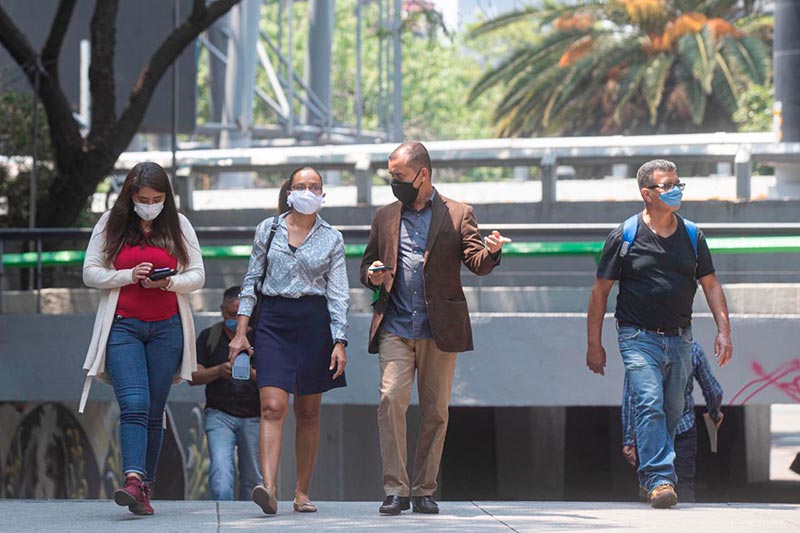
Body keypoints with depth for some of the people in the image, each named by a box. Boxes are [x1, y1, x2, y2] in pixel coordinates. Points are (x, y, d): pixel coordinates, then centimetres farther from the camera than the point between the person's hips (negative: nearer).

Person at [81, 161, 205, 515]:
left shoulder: (178, 225, 7)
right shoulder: (111, 224, 4)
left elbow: (197, 275, 7)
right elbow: (90, 273, 3)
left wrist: (170, 282, -13)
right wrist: (129, 276, -13)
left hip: (167, 328, 2)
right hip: (123, 327, -2)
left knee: (154, 411, 2)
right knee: (134, 404, -18)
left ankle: (144, 488, 6)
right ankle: (133, 482, -31)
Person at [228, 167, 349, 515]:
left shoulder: (331, 239, 6)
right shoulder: (268, 230, 7)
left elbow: (338, 294, 4)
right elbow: (251, 281, 9)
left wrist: (340, 342, -5)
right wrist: (240, 332, 3)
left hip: (314, 322, 1)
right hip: (273, 320, -1)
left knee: (308, 412, 6)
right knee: (272, 407, -15)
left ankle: (302, 493, 13)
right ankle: (269, 488, -27)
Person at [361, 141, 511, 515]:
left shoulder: (458, 214, 7)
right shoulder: (385, 217, 15)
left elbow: (476, 263, -2)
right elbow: (367, 264, 23)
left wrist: (490, 252, -26)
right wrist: (372, 276, -2)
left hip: (440, 329, -1)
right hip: (396, 327, 1)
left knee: (435, 410, 2)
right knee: (391, 399, -14)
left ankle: (424, 490, 11)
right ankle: (395, 489, -12)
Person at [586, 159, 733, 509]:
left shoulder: (691, 236, 8)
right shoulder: (625, 236, -3)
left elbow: (710, 284, 14)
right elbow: (600, 292, 1)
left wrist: (724, 331, 2)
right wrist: (594, 345, -1)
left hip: (679, 338, 4)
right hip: (639, 336, -4)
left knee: (672, 410, 9)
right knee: (649, 404, -19)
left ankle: (650, 475, 25)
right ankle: (659, 480, -25)